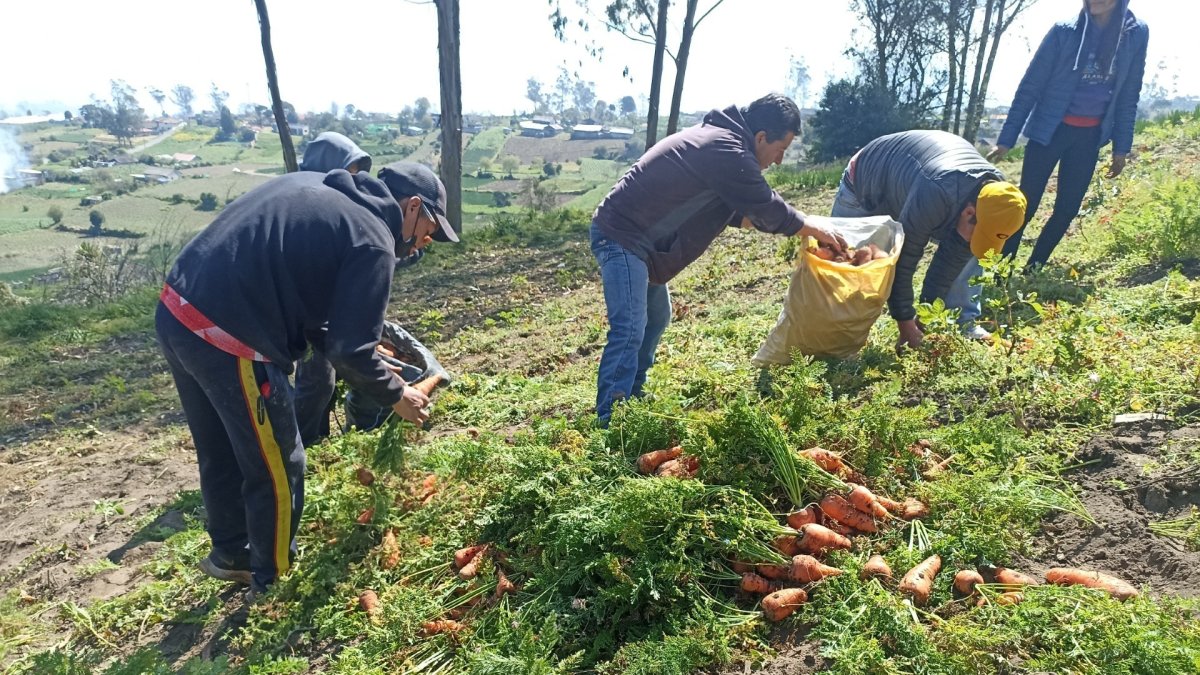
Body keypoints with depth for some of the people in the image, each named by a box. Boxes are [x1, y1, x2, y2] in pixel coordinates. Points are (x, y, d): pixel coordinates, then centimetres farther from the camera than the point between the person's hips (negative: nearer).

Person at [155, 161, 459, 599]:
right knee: (277, 472, 10)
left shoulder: (311, 185, 16)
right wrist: (395, 395, 5)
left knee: (221, 455, 26)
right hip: (226, 341, -9)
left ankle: (231, 554, 47)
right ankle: (271, 588, 29)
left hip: (176, 313, 9)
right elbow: (349, 350, -13)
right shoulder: (373, 241, -10)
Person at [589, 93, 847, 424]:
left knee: (657, 318, 21)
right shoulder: (727, 152, -20)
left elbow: (735, 208, 23)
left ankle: (631, 397, 32)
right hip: (622, 236, -11)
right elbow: (768, 209, -10)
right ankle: (609, 424, -15)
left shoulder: (718, 136, 13)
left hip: (635, 234, 11)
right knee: (629, 332, -17)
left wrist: (797, 222, 19)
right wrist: (812, 227, 7)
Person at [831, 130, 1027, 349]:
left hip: (909, 186, 6)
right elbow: (903, 258, -38)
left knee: (961, 256, -3)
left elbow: (952, 258, -15)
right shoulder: (936, 194, -46)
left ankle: (963, 323, 7)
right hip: (866, 182, -5)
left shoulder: (992, 194, -22)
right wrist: (905, 321, -30)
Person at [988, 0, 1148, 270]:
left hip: (1089, 137, 4)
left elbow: (1128, 96, 7)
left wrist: (1121, 147, 6)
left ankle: (1031, 272, 18)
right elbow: (1030, 86, -7)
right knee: (1025, 205, -6)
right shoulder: (1064, 31, -9)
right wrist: (1006, 139, -9)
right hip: (1049, 130, -4)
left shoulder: (1137, 34, 1)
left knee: (1067, 209, 5)